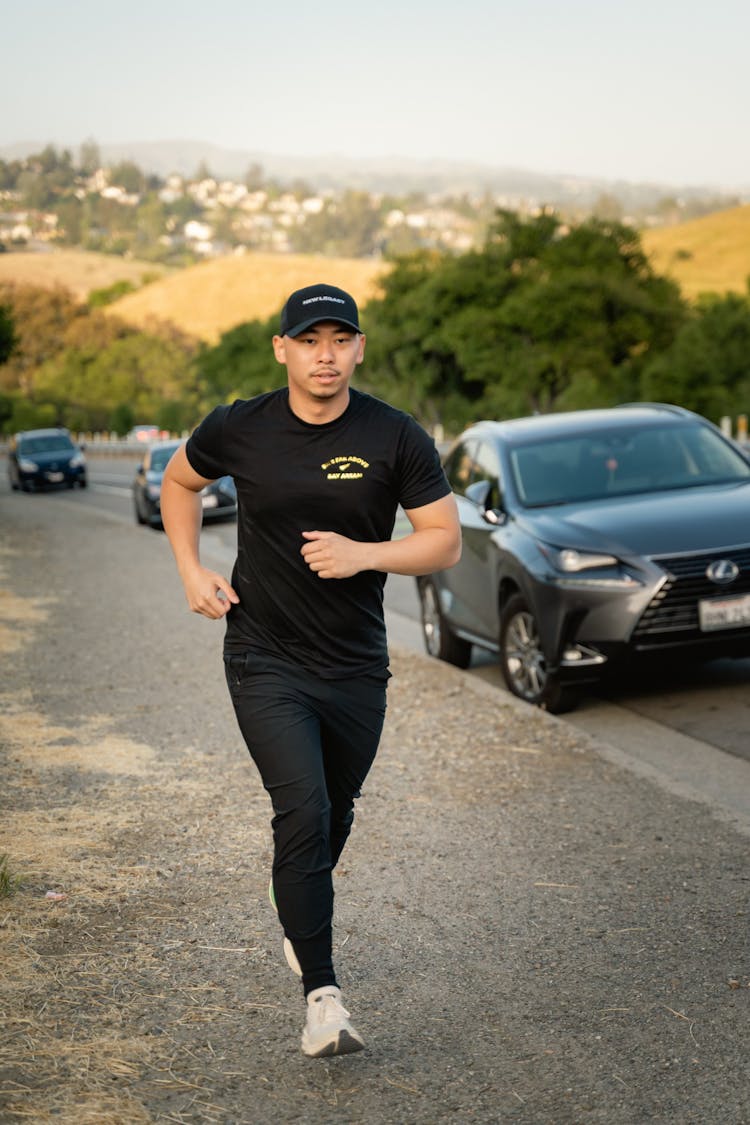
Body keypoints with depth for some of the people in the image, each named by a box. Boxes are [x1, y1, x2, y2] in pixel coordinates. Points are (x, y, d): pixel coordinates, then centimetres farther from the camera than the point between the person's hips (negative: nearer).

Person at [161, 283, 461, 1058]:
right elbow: (178, 481, 14)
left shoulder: (395, 437, -8)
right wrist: (191, 571, 1)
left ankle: (297, 909, 50)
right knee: (304, 812, -17)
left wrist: (365, 553, -21)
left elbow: (445, 542, -5)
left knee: (334, 818, 17)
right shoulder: (240, 429, -6)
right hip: (265, 661, -2)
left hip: (356, 666, 2)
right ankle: (322, 996, -11)